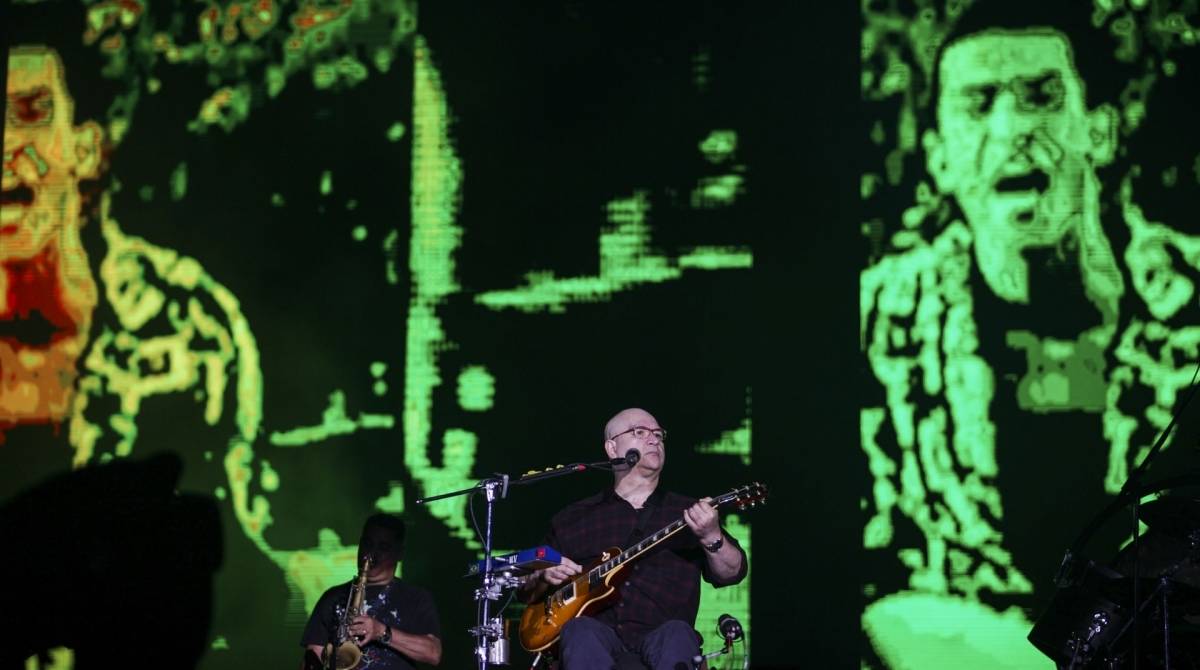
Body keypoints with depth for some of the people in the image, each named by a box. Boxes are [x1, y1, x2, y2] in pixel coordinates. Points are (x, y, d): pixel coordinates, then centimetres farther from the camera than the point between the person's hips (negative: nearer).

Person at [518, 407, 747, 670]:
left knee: (677, 634, -35)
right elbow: (527, 592, 24)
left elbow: (731, 574, 4)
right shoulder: (574, 518, 19)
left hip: (658, 638, 0)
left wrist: (711, 537, -16)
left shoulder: (687, 513, 17)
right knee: (582, 631, -34)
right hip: (597, 637, 1)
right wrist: (544, 576, 0)